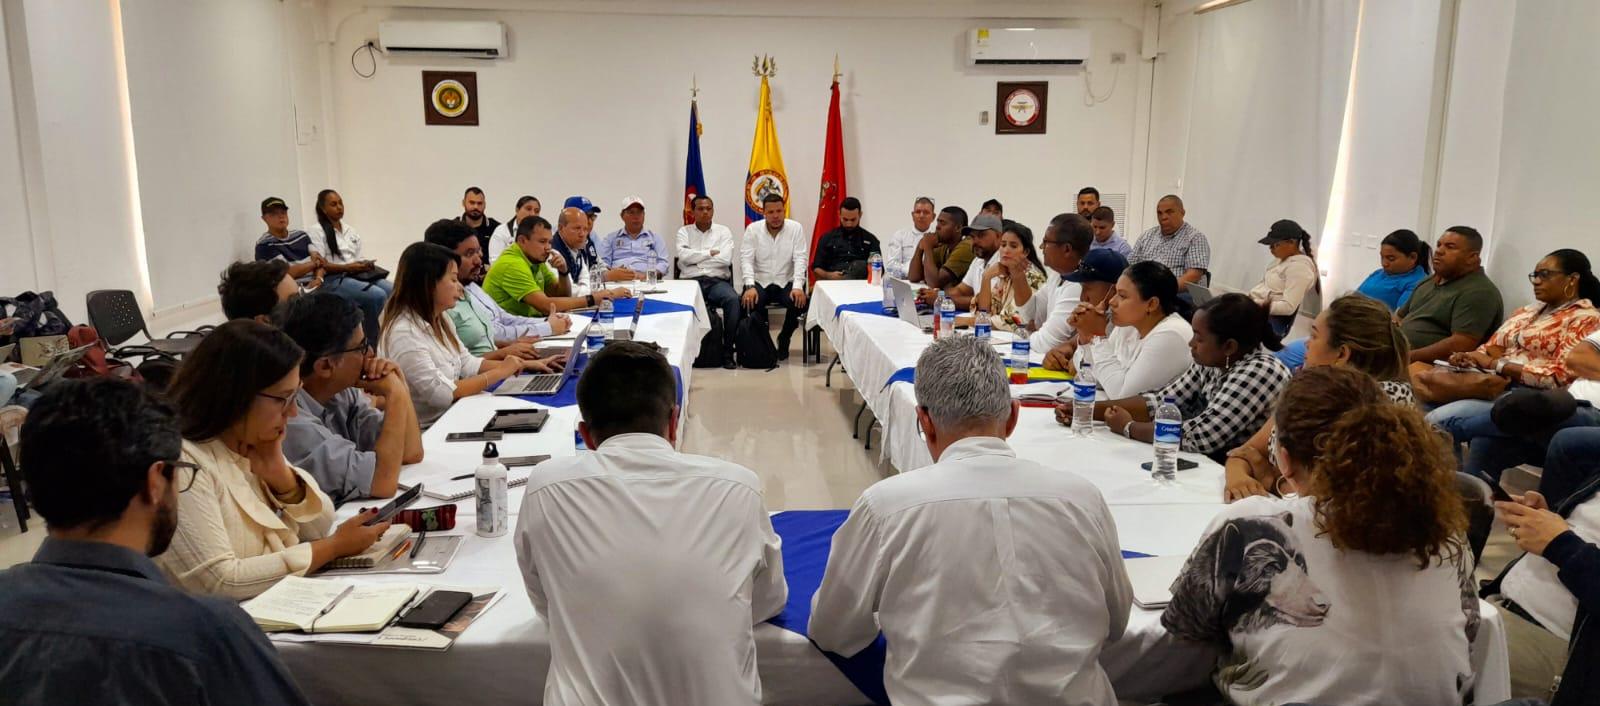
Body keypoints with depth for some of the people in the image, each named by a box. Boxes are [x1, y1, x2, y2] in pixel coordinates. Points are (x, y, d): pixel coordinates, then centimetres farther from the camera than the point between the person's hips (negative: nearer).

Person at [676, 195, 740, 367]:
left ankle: (727, 351, -23)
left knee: (733, 299, -32)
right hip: (691, 280, 0)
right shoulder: (684, 232, 14)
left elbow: (725, 259, -5)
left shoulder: (723, 231, 13)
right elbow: (683, 256, -5)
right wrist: (710, 253, -2)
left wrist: (696, 259, -1)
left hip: (717, 280, 0)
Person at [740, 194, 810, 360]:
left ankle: (784, 339, 2)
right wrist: (750, 287, -23)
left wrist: (798, 286, -22)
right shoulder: (752, 229, 1)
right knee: (747, 302, -31)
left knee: (799, 302, -30)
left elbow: (800, 259, -7)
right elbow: (746, 259, -6)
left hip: (786, 282, 0)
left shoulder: (795, 228, 1)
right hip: (760, 282, 0)